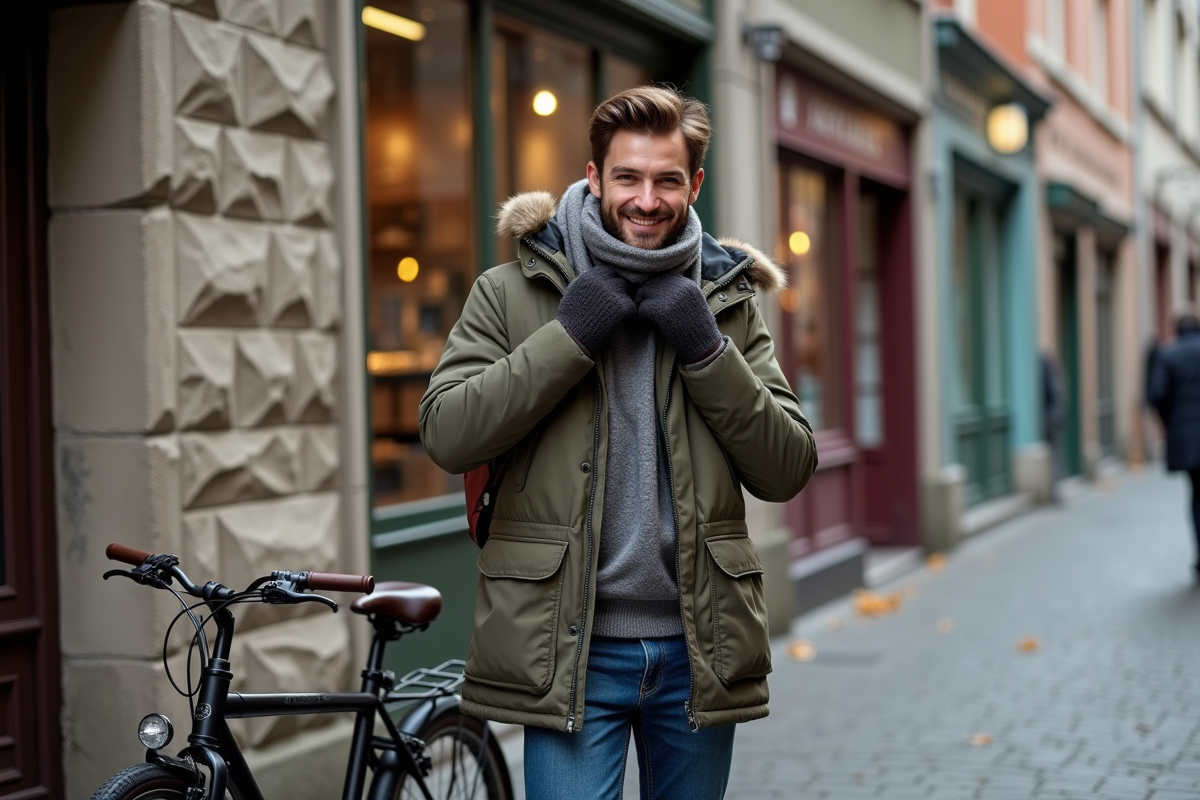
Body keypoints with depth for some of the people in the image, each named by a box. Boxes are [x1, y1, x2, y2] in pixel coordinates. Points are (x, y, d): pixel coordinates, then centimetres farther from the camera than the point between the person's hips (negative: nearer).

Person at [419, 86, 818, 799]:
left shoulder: (730, 303, 8)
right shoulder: (513, 292, 2)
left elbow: (787, 471, 1)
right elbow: (448, 435, -10)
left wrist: (706, 349, -10)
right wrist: (569, 336, -14)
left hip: (696, 646, 3)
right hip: (569, 646, -3)